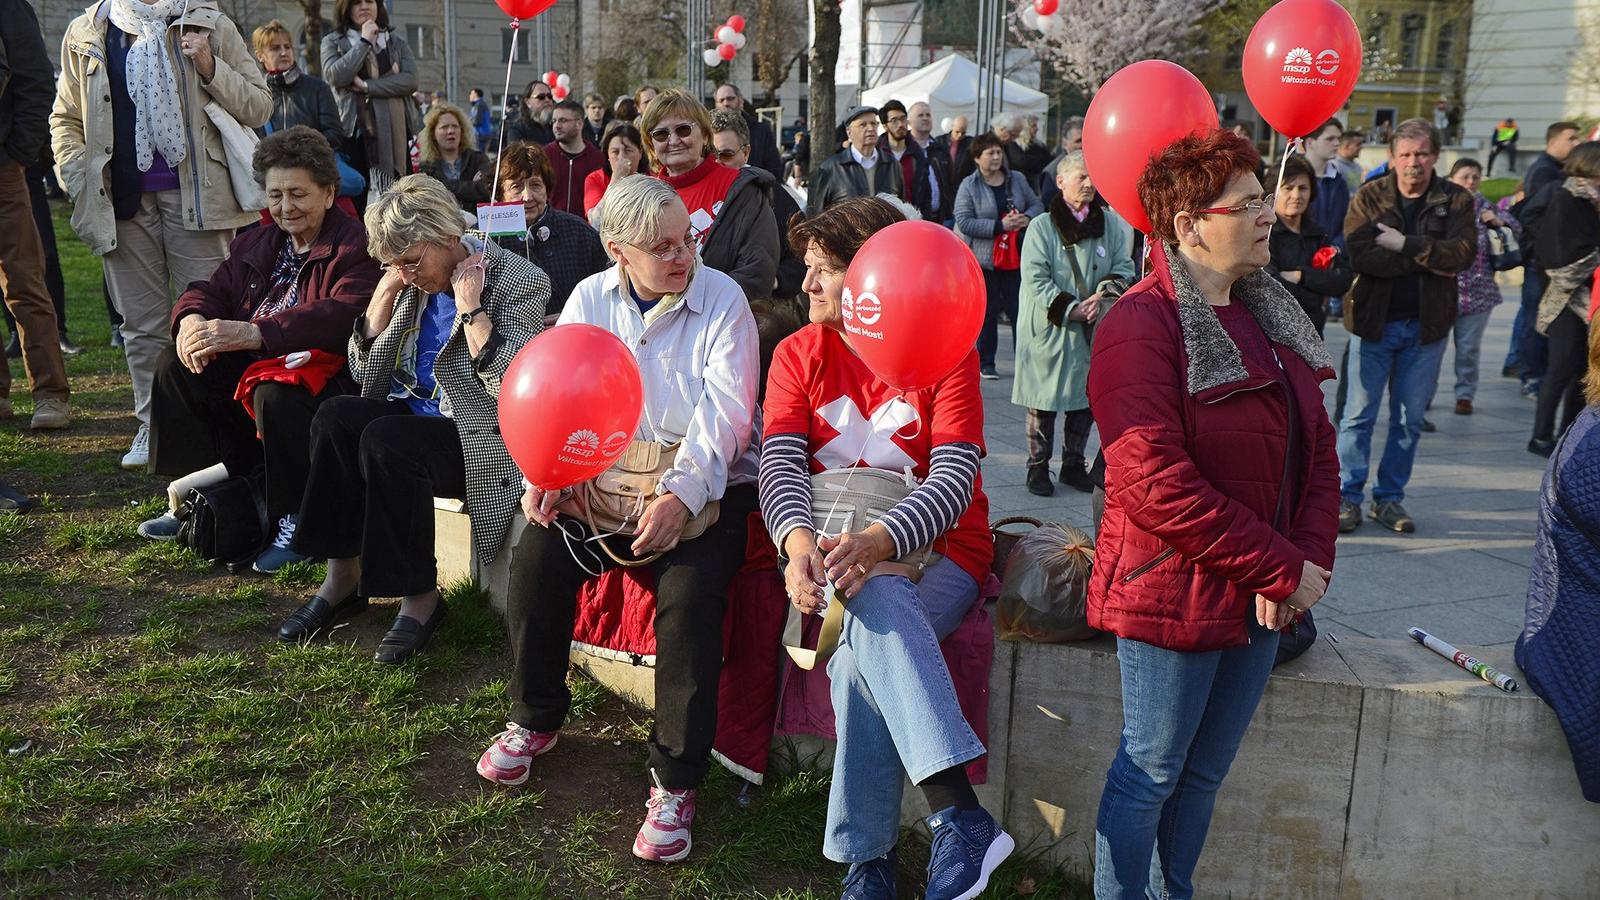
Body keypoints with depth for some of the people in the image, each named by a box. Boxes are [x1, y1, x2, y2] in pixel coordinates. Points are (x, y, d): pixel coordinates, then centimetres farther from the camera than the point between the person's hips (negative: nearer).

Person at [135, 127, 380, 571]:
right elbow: (213, 289, 14)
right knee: (175, 365, -5)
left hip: (323, 373, -8)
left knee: (274, 393, -36)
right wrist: (193, 318, -14)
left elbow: (343, 317, -27)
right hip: (253, 367, 8)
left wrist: (252, 332, -35)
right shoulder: (256, 244, 19)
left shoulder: (356, 248, -10)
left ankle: (296, 522, -21)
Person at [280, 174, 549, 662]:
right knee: (335, 415, -19)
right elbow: (364, 371, 7)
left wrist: (469, 307, -22)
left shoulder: (518, 282, -11)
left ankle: (420, 597, -17)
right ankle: (343, 576, -11)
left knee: (385, 439, -30)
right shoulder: (412, 282, 8)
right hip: (416, 414, 7)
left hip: (481, 438, -7)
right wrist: (387, 289, -2)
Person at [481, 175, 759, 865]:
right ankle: (535, 717, 11)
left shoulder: (722, 299, -7)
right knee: (535, 560, -17)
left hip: (708, 483, -4)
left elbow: (725, 412, -16)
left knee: (689, 592, -28)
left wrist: (682, 494, -29)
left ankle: (676, 778, -11)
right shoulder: (590, 299, 5)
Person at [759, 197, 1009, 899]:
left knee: (864, 649, -33)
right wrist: (799, 540, -29)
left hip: (938, 549, -2)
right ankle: (961, 817, -34)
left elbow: (953, 480, -15)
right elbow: (779, 465, -6)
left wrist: (879, 540, -34)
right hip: (837, 550, 2)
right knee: (877, 609, -34)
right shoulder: (799, 354, 7)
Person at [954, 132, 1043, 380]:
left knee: (1020, 310, 3)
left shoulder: (1017, 179, 7)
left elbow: (1037, 204, 14)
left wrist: (1027, 217, -9)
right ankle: (986, 364, 16)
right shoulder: (969, 186, -6)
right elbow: (964, 222, -15)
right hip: (984, 258, -3)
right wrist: (1000, 226, -20)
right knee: (987, 312, 5)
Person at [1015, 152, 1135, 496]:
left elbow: (1123, 266, 7)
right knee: (1042, 401, 1)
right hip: (1048, 328, -4)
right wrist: (1071, 309, -18)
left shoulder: (1111, 224, 6)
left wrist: (1105, 297, -12)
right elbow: (1035, 278, -10)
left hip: (1094, 329, 4)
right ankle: (1038, 468, 15)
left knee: (1086, 397, 11)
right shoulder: (1041, 226, -5)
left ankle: (1073, 465, 26)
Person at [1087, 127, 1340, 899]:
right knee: (1153, 768, 7)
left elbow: (1317, 450, 10)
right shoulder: (1142, 326, -17)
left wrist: (1311, 558, -7)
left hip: (1261, 598, 8)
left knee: (1206, 770, 19)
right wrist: (1283, 569, -18)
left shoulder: (1271, 315, 10)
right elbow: (1157, 485, -24)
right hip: (1174, 594, -7)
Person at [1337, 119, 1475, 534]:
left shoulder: (1455, 201, 2)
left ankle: (1389, 497, 19)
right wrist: (1427, 260, -14)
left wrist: (1404, 244, -18)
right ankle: (1348, 496, 10)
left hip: (1426, 325, 2)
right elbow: (1360, 255, -17)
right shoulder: (1369, 197, -2)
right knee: (1359, 415, 2)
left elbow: (1463, 251, -14)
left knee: (1410, 420, 9)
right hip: (1374, 321, -2)